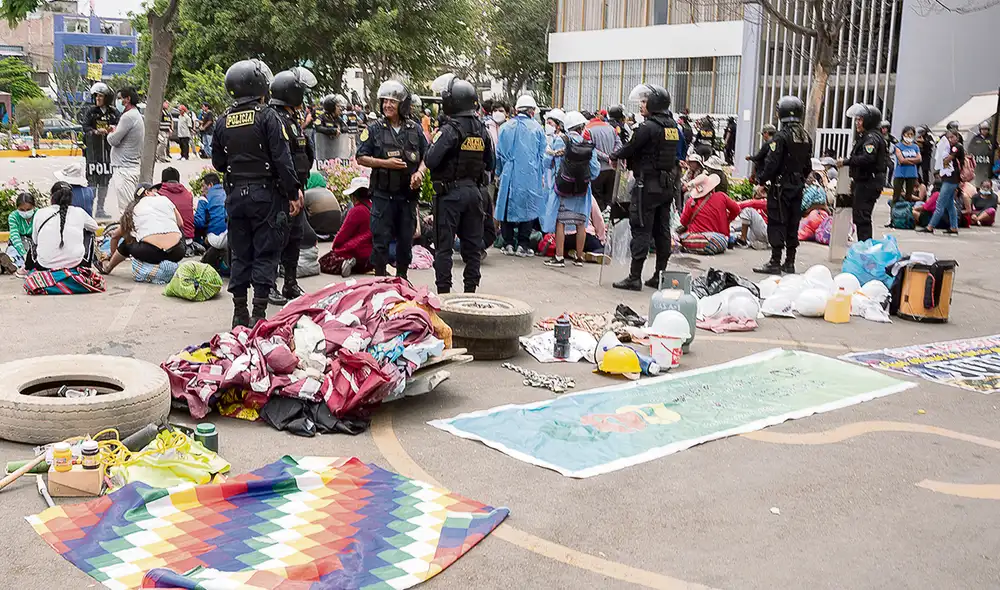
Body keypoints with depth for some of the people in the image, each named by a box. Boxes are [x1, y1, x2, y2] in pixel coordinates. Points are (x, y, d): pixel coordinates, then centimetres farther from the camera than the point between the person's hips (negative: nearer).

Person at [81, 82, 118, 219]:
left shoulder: (113, 112, 5)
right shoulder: (90, 111, 3)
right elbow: (85, 127, -3)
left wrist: (114, 128, -19)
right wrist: (96, 131, -21)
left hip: (108, 149, 2)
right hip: (93, 149, -2)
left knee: (105, 179, 6)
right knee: (92, 179, -5)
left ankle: (100, 209, 16)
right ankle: (89, 208, 2)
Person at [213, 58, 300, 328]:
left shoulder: (223, 122, 6)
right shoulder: (267, 117, -10)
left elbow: (218, 162, 12)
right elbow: (282, 160, -14)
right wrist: (292, 193, -9)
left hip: (235, 194, 5)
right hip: (265, 194, -5)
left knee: (240, 253, 12)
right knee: (266, 253, 1)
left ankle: (239, 312, 17)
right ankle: (259, 312, -1)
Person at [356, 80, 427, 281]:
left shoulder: (415, 129, 7)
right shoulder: (375, 129, -1)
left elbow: (426, 156, 15)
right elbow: (361, 158, -1)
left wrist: (419, 172, -4)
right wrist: (385, 163, -14)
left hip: (408, 194, 3)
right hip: (383, 194, -3)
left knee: (406, 240, 10)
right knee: (381, 240, -1)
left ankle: (402, 278, 24)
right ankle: (380, 278, 10)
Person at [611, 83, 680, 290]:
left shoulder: (648, 127, -15)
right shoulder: (673, 126, 10)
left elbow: (630, 149, -10)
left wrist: (615, 156, 12)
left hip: (648, 185, -8)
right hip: (668, 185, 8)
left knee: (641, 230, -4)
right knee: (662, 230, 12)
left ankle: (634, 277, -2)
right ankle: (660, 275, 18)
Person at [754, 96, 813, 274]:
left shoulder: (782, 136, -15)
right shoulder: (806, 137, 10)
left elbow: (772, 163, -17)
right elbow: (808, 165, 15)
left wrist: (761, 180, -6)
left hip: (781, 187, -7)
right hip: (798, 187, 7)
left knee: (777, 223, -4)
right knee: (793, 224, 11)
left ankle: (775, 263, -4)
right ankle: (790, 263, 17)